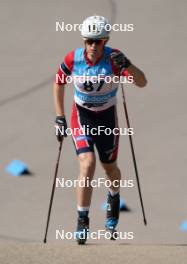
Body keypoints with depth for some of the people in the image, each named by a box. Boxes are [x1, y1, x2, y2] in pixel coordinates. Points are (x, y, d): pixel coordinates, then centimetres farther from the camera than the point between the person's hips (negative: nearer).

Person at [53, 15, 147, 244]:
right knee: (87, 164, -20)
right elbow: (59, 83, 1)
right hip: (81, 116, -1)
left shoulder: (113, 58, -21)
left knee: (109, 167, 16)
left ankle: (114, 198, 51)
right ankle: (82, 221, -13)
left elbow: (142, 83, -26)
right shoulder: (73, 59, -17)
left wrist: (126, 64, -44)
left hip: (107, 117, 1)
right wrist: (59, 118, -1)